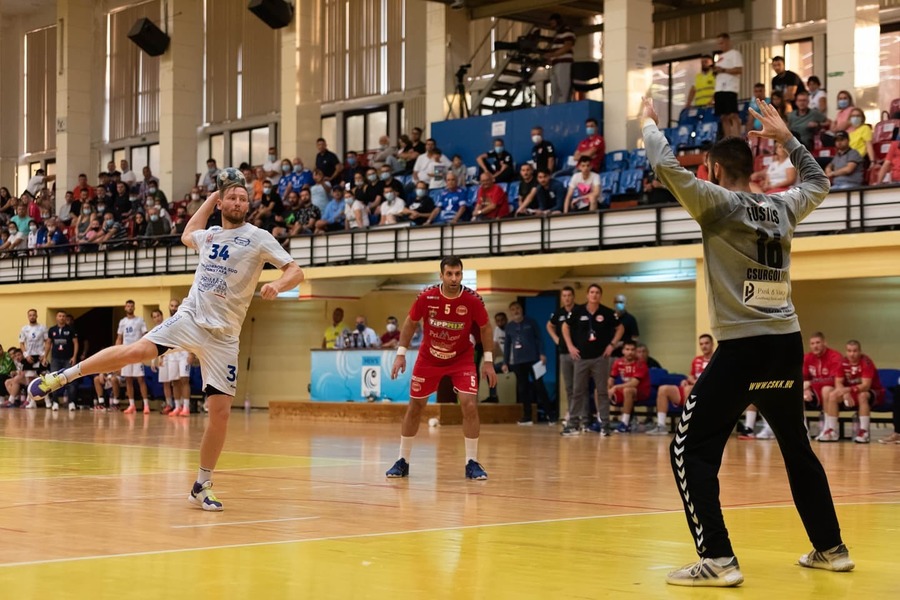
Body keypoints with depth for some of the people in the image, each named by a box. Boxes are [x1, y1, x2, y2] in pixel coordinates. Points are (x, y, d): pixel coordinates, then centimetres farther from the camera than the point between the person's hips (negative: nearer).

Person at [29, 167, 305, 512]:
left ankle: (202, 487, 6)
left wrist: (277, 285, -26)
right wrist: (211, 197, 32)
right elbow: (186, 236, 37)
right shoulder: (208, 235, 12)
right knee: (138, 351, -22)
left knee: (221, 410, -7)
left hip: (223, 336, -2)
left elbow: (295, 272, -4)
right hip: (190, 317, 2)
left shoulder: (259, 238, -1)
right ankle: (61, 376, -7)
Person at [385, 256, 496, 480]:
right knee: (414, 407, 6)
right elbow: (410, 323, -2)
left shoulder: (473, 300, -20)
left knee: (469, 405, -16)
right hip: (428, 358, 1)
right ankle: (403, 461, 20)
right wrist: (401, 354, -5)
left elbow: (485, 328, -3)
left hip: (462, 359, -1)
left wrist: (488, 361, -5)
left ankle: (472, 463, -5)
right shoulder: (426, 297, -19)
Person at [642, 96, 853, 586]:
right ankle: (831, 548, 27)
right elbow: (818, 182, 31)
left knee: (691, 451, -1)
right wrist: (786, 136, 36)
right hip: (787, 344, 7)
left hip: (742, 347, -6)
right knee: (797, 448, 21)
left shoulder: (720, 204, -6)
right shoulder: (782, 208, 10)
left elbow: (667, 166, -14)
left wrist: (649, 122, 4)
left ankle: (718, 559, -10)